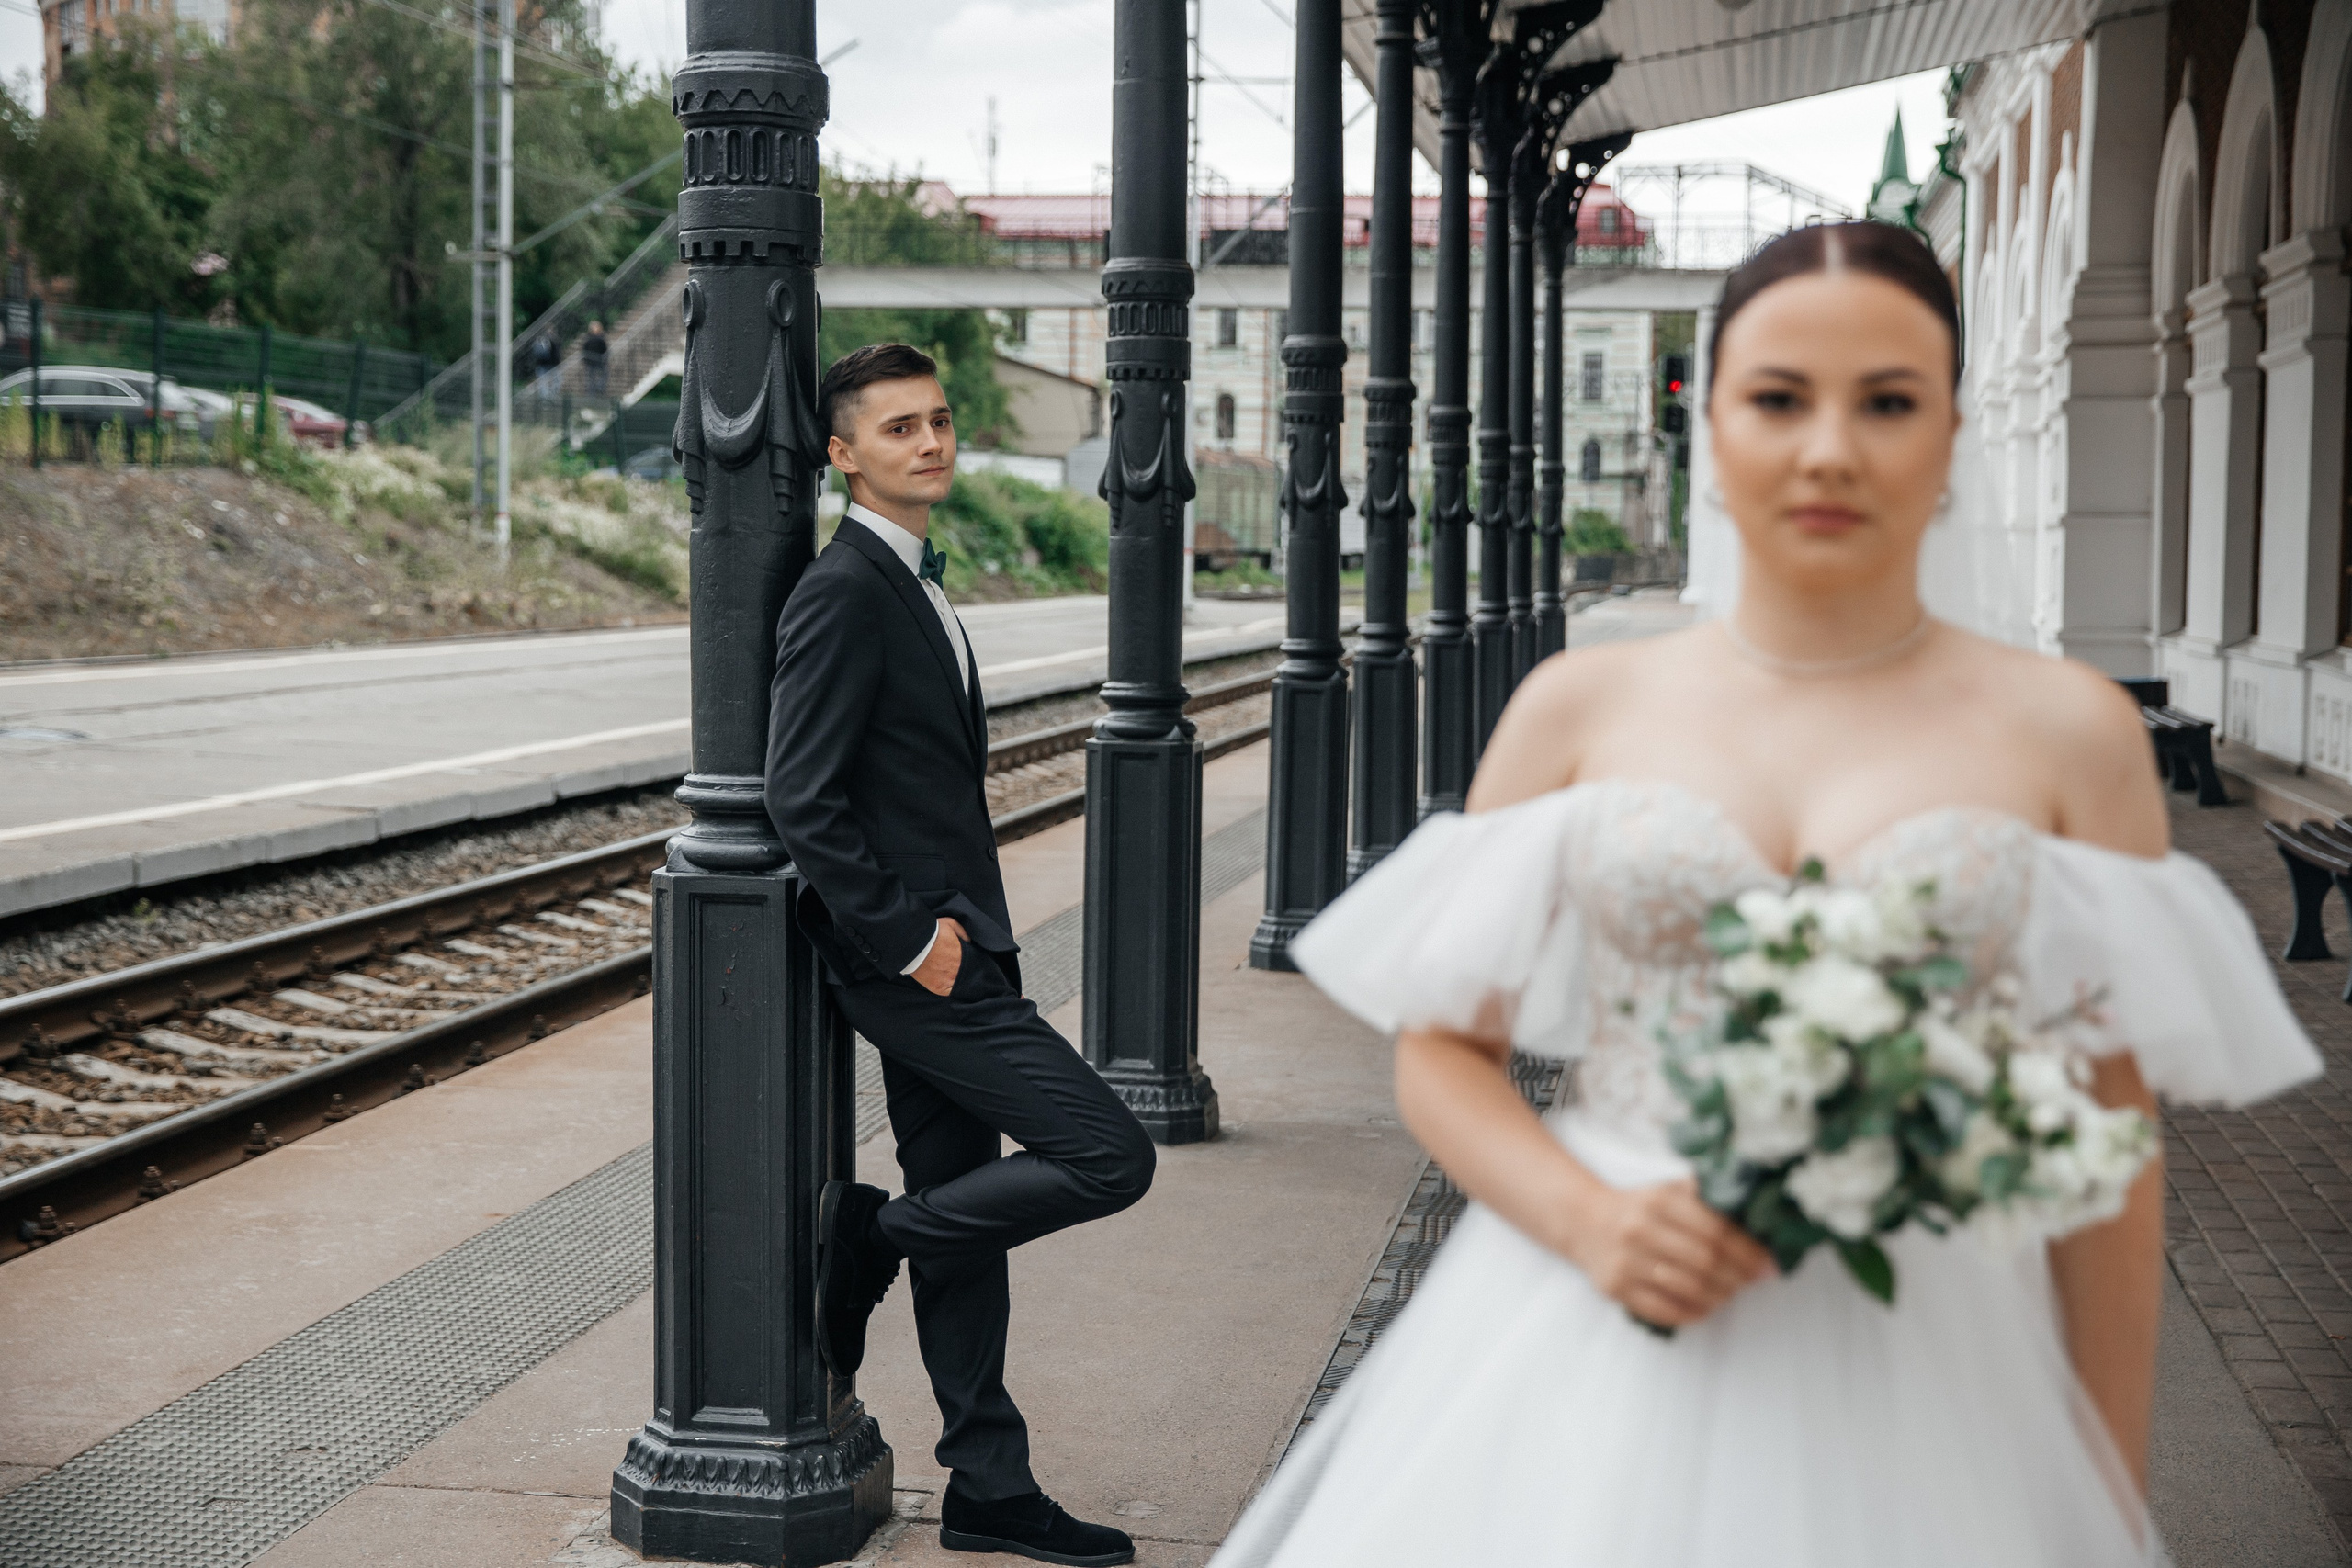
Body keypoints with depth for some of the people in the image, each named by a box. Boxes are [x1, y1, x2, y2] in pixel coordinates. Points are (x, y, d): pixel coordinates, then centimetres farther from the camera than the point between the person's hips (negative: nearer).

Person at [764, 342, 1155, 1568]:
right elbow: (802, 799, -21)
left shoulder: (910, 585, 16)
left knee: (962, 1214, 13)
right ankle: (870, 1237, 1)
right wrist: (908, 939, -19)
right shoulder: (842, 593, -15)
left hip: (944, 944, 10)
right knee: (1108, 1156, -12)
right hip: (908, 956, -10)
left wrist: (954, 927, 14)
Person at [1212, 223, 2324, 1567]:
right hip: (1585, 1375, 1)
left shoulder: (2067, 736, 1)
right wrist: (1588, 1222, -12)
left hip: (1915, 1388, -1)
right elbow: (1443, 1049, 6)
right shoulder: (1581, 709, 4)